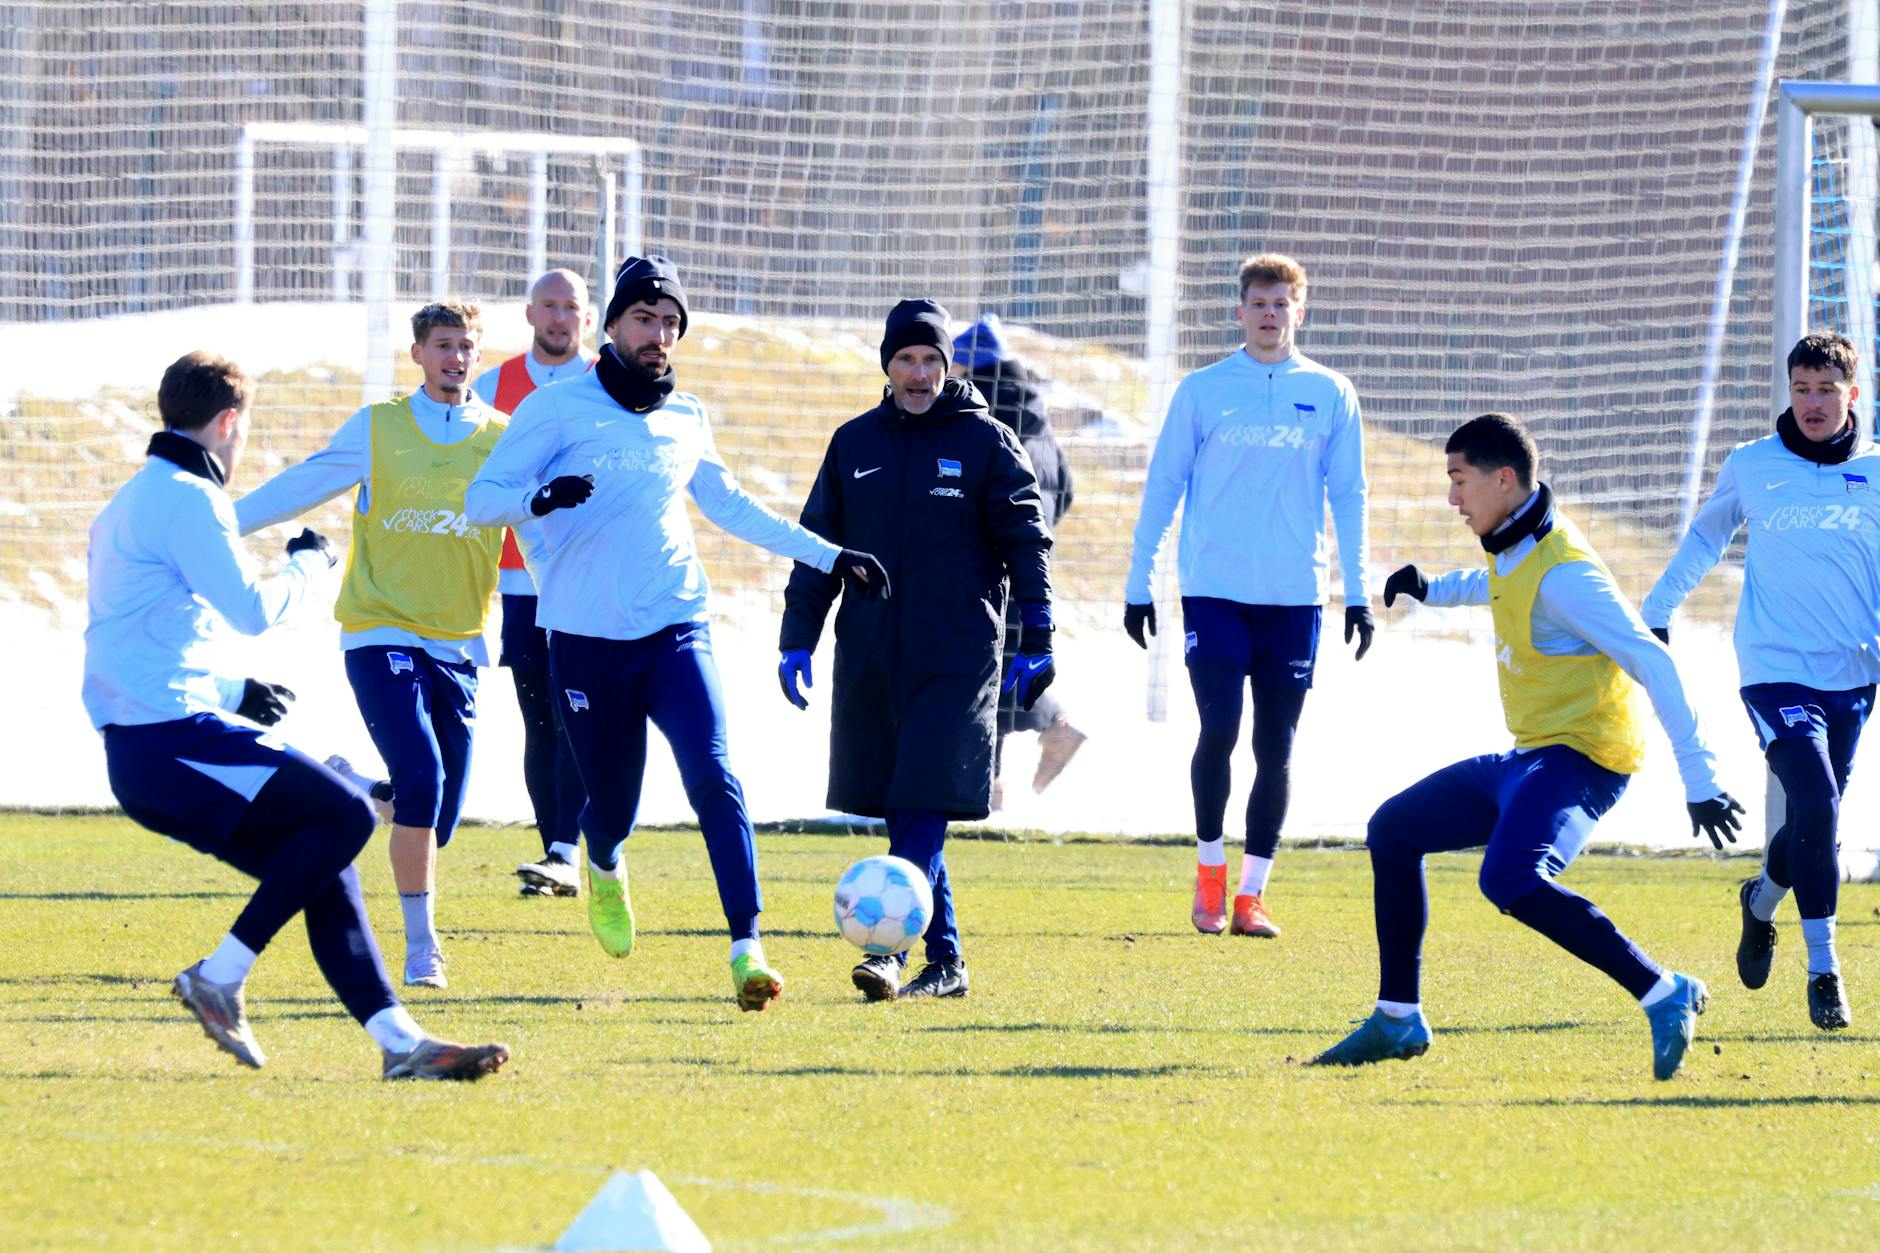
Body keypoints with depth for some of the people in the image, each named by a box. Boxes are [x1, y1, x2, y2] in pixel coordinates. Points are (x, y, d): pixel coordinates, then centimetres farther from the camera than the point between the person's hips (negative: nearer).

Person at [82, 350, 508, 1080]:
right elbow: (254, 609, -14)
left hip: (145, 748, 10)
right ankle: (220, 977, -12)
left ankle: (399, 1042, 0)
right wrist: (309, 563, 5)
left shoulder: (132, 504, 23)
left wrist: (229, 695, 32)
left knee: (323, 869, 6)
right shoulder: (187, 498, -9)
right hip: (173, 742, -10)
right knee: (345, 816, -16)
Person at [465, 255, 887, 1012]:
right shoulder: (558, 408, -2)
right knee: (611, 805, 6)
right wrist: (538, 498, -26)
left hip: (676, 633, 2)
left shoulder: (686, 420, 11)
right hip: (587, 643, -2)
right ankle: (604, 869, 44)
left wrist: (828, 556, 25)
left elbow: (730, 506, 27)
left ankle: (747, 948, -21)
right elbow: (481, 499, -4)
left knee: (714, 781, -18)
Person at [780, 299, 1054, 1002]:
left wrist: (1035, 646, -3)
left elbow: (1027, 546, 2)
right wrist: (796, 640, 7)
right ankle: (944, 963, 11)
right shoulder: (854, 444, 11)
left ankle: (890, 953, -19)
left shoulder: (987, 443, 1)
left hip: (957, 659, -4)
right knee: (904, 817, 5)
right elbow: (819, 547, 14)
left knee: (924, 812, -13)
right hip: (870, 659, 4)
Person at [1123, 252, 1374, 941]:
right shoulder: (1203, 391, 3)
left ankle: (1251, 895, 10)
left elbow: (1348, 495, 9)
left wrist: (1358, 593, 3)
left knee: (1275, 748, 2)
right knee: (1219, 730, -11)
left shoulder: (1330, 395, 6)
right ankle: (1209, 869, 10)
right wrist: (1138, 585, 4)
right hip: (1214, 590, -1)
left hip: (1294, 596, 1)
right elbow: (1162, 487, 7)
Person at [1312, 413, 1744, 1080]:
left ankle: (1663, 995, -32)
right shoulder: (1517, 547, 9)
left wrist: (1699, 778, -26)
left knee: (1510, 880, -34)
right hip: (1528, 759, 10)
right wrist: (1433, 589, 24)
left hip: (1579, 757, -10)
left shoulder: (1562, 572, -20)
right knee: (1394, 831, 16)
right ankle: (1398, 1020, 22)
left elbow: (1653, 665, -23)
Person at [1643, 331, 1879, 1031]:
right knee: (1815, 804, -20)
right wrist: (1658, 610, 20)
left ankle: (1761, 903, 43)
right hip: (1776, 668, -3)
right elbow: (1705, 538, 20)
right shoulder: (1752, 467, 2)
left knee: (1815, 825, 10)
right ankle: (1823, 969, -11)